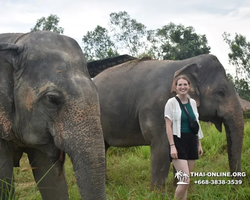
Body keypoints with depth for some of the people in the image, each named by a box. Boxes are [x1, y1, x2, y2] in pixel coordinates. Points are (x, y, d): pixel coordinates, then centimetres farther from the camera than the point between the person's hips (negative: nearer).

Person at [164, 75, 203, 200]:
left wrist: (199, 144, 15)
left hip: (191, 142, 6)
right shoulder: (171, 102, -6)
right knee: (185, 180, -14)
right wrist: (172, 146, -16)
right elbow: (168, 126, -10)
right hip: (178, 142, -6)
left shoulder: (193, 102, 10)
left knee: (185, 180, 9)